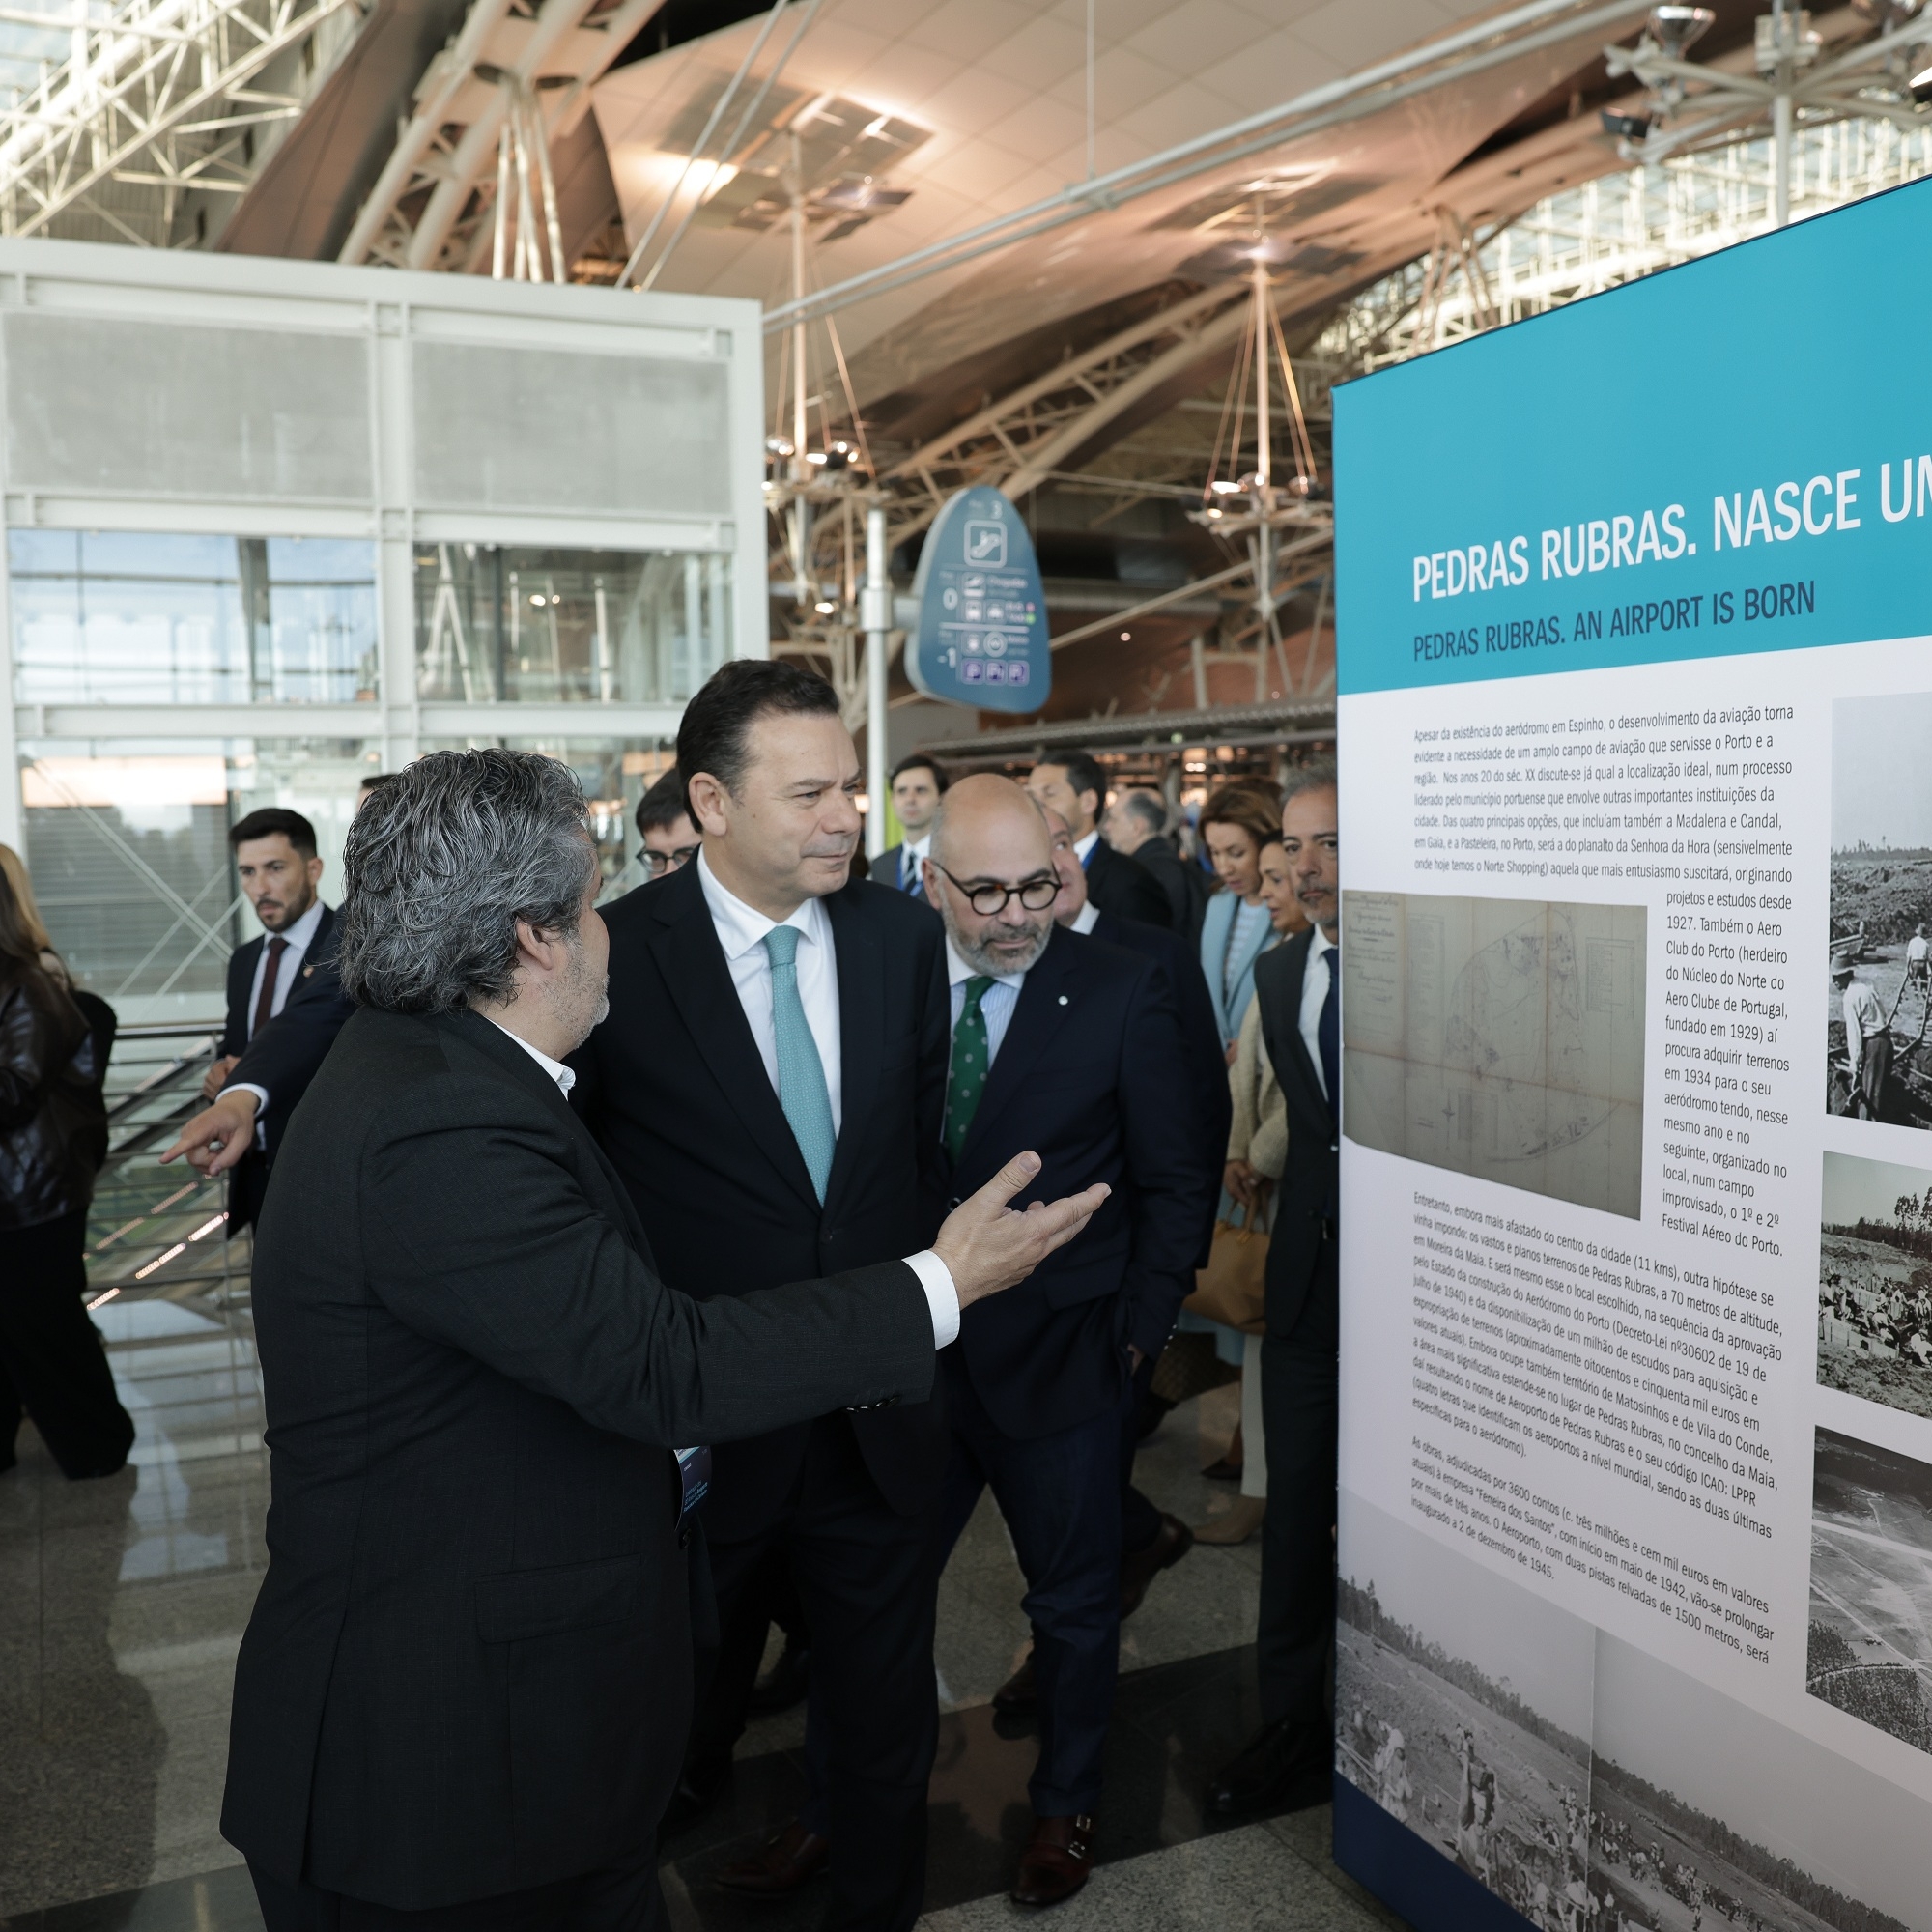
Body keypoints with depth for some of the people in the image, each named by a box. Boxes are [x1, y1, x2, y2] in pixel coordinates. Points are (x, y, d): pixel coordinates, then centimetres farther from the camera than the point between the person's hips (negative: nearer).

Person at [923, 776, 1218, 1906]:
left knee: (1076, 1602, 16)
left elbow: (1177, 1183, -3)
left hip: (1061, 1358, -1)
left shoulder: (1126, 992, -8)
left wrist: (1139, 1332, -4)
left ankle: (1068, 1807, 40)